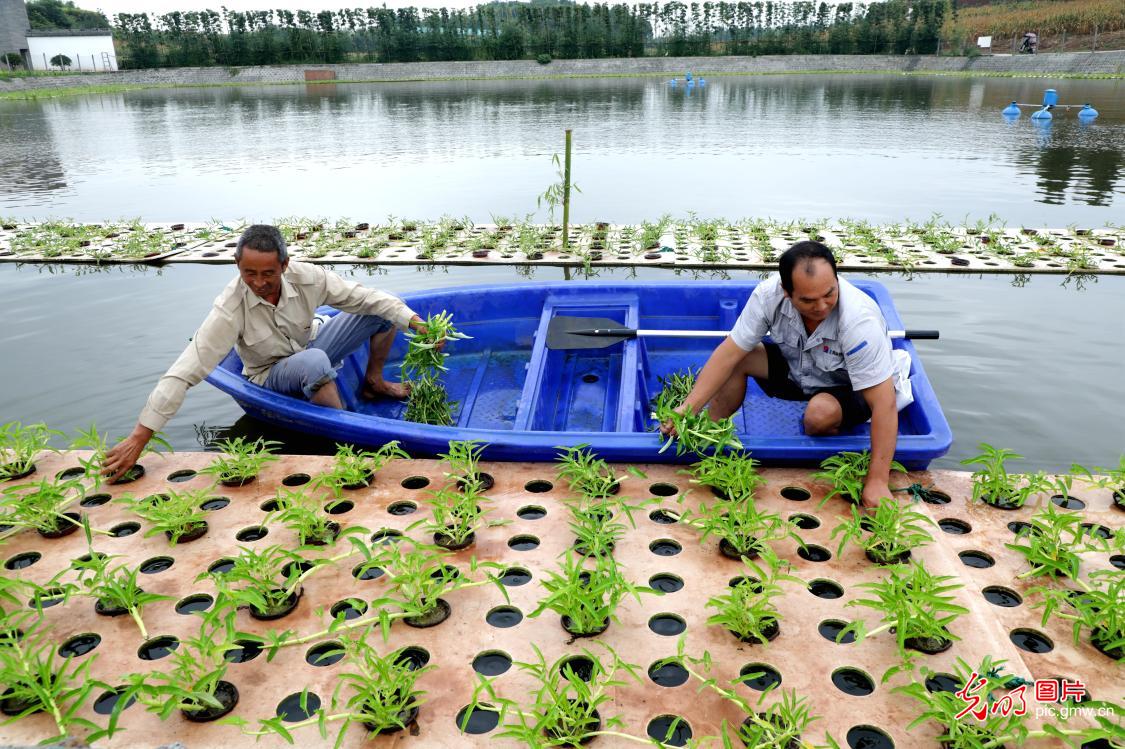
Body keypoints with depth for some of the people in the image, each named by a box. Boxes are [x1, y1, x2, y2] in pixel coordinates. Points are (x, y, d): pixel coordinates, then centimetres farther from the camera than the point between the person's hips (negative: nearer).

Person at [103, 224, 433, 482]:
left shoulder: (306, 277, -23)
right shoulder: (230, 308, -31)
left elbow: (364, 296, -17)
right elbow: (185, 371, -34)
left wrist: (415, 322, -27)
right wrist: (139, 438, -38)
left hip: (313, 344, 5)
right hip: (272, 375, -4)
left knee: (383, 311, -8)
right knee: (315, 361, -40)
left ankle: (373, 382, 16)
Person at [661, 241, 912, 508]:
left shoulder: (858, 321, -37)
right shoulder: (769, 294, -26)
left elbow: (884, 403, -36)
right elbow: (729, 353, -22)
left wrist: (877, 482, -37)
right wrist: (687, 410, -29)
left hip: (852, 388, -4)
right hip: (799, 370, 4)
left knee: (820, 413, -36)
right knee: (736, 360, -17)